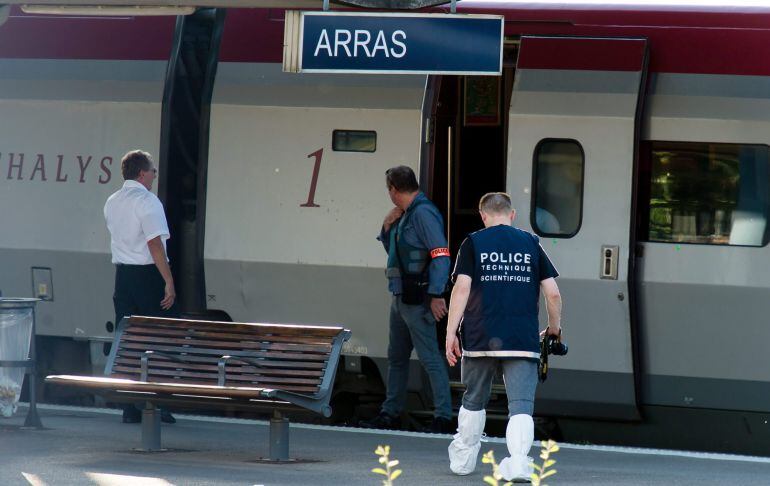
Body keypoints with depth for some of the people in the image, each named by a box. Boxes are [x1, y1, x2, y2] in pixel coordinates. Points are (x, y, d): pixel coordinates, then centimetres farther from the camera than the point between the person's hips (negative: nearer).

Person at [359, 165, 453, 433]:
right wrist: (387, 227, 9)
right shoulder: (404, 215, 16)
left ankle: (443, 418, -10)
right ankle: (390, 414, 24)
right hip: (400, 298, 10)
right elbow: (392, 249, 29)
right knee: (396, 357, 16)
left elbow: (441, 256, -21)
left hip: (418, 300, -10)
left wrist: (436, 295, -25)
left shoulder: (423, 213, -14)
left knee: (430, 357, -10)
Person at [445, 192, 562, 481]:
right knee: (521, 405, -5)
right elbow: (552, 293, 5)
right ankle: (518, 463, -24)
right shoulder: (531, 244, 8)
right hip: (523, 342, 0)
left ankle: (462, 460, 29)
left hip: (480, 338, 0)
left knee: (474, 401, 17)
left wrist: (450, 333, -6)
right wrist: (554, 328, 21)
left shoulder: (473, 243, 3)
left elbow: (462, 288, -8)